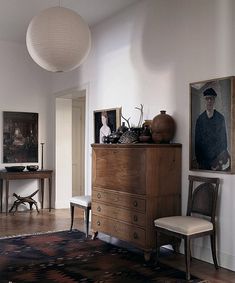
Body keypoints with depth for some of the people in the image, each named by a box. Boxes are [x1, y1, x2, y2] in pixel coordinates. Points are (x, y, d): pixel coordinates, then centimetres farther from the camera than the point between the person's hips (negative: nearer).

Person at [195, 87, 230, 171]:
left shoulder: (221, 118, 2)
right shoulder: (200, 119, 2)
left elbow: (224, 137, 7)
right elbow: (197, 140, 4)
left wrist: (225, 156, 4)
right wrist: (198, 160, 1)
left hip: (218, 157, 0)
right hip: (203, 157, 0)